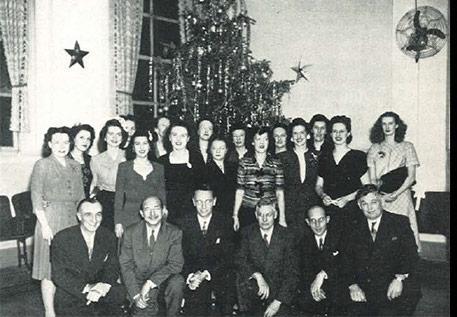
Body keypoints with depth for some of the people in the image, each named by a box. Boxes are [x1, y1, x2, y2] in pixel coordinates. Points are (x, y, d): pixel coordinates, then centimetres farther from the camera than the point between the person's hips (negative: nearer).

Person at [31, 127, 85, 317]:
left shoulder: (75, 166, 12)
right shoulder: (42, 165, -2)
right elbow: (36, 198, -7)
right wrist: (44, 225, -13)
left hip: (73, 219, 5)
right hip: (51, 218, -4)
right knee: (50, 266, 0)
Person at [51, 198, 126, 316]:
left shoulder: (108, 237, 1)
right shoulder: (61, 239, -10)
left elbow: (112, 269, 2)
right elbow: (59, 275, -12)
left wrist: (103, 287, -21)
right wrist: (87, 287, -25)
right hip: (70, 296, -2)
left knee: (120, 292, -25)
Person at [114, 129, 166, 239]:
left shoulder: (159, 168, 9)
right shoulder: (124, 167, 5)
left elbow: (162, 197, 11)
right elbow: (118, 196, 3)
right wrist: (118, 223, -3)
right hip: (129, 219, -1)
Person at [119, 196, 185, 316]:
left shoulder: (174, 233, -5)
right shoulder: (130, 232, -2)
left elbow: (176, 264, -12)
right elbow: (125, 265, -3)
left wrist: (150, 283, -23)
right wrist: (136, 295, -15)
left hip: (161, 283, 1)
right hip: (138, 282, 0)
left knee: (177, 281, -31)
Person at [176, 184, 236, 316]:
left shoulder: (225, 221, -3)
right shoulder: (184, 223, -2)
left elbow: (228, 257, -6)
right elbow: (181, 256, -2)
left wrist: (206, 274, -20)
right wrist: (190, 275, -21)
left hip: (219, 272, 0)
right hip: (193, 272, 0)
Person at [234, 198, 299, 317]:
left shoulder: (286, 235, 0)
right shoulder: (247, 233, 3)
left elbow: (292, 272, -3)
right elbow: (239, 260, -8)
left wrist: (278, 302, -12)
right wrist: (257, 275, -25)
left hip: (278, 290, -1)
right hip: (253, 289, 2)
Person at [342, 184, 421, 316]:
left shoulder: (400, 222, 7)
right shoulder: (356, 230, 13)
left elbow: (411, 254, -1)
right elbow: (347, 259, 9)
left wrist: (400, 278, -16)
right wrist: (352, 285, -8)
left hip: (397, 291, -2)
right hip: (365, 293, 3)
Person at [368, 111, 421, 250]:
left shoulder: (407, 147, 9)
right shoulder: (374, 149, 11)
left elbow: (411, 176, 1)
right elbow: (372, 179, 6)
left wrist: (395, 194, -12)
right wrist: (382, 195, -11)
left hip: (401, 197, -1)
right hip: (379, 200, 1)